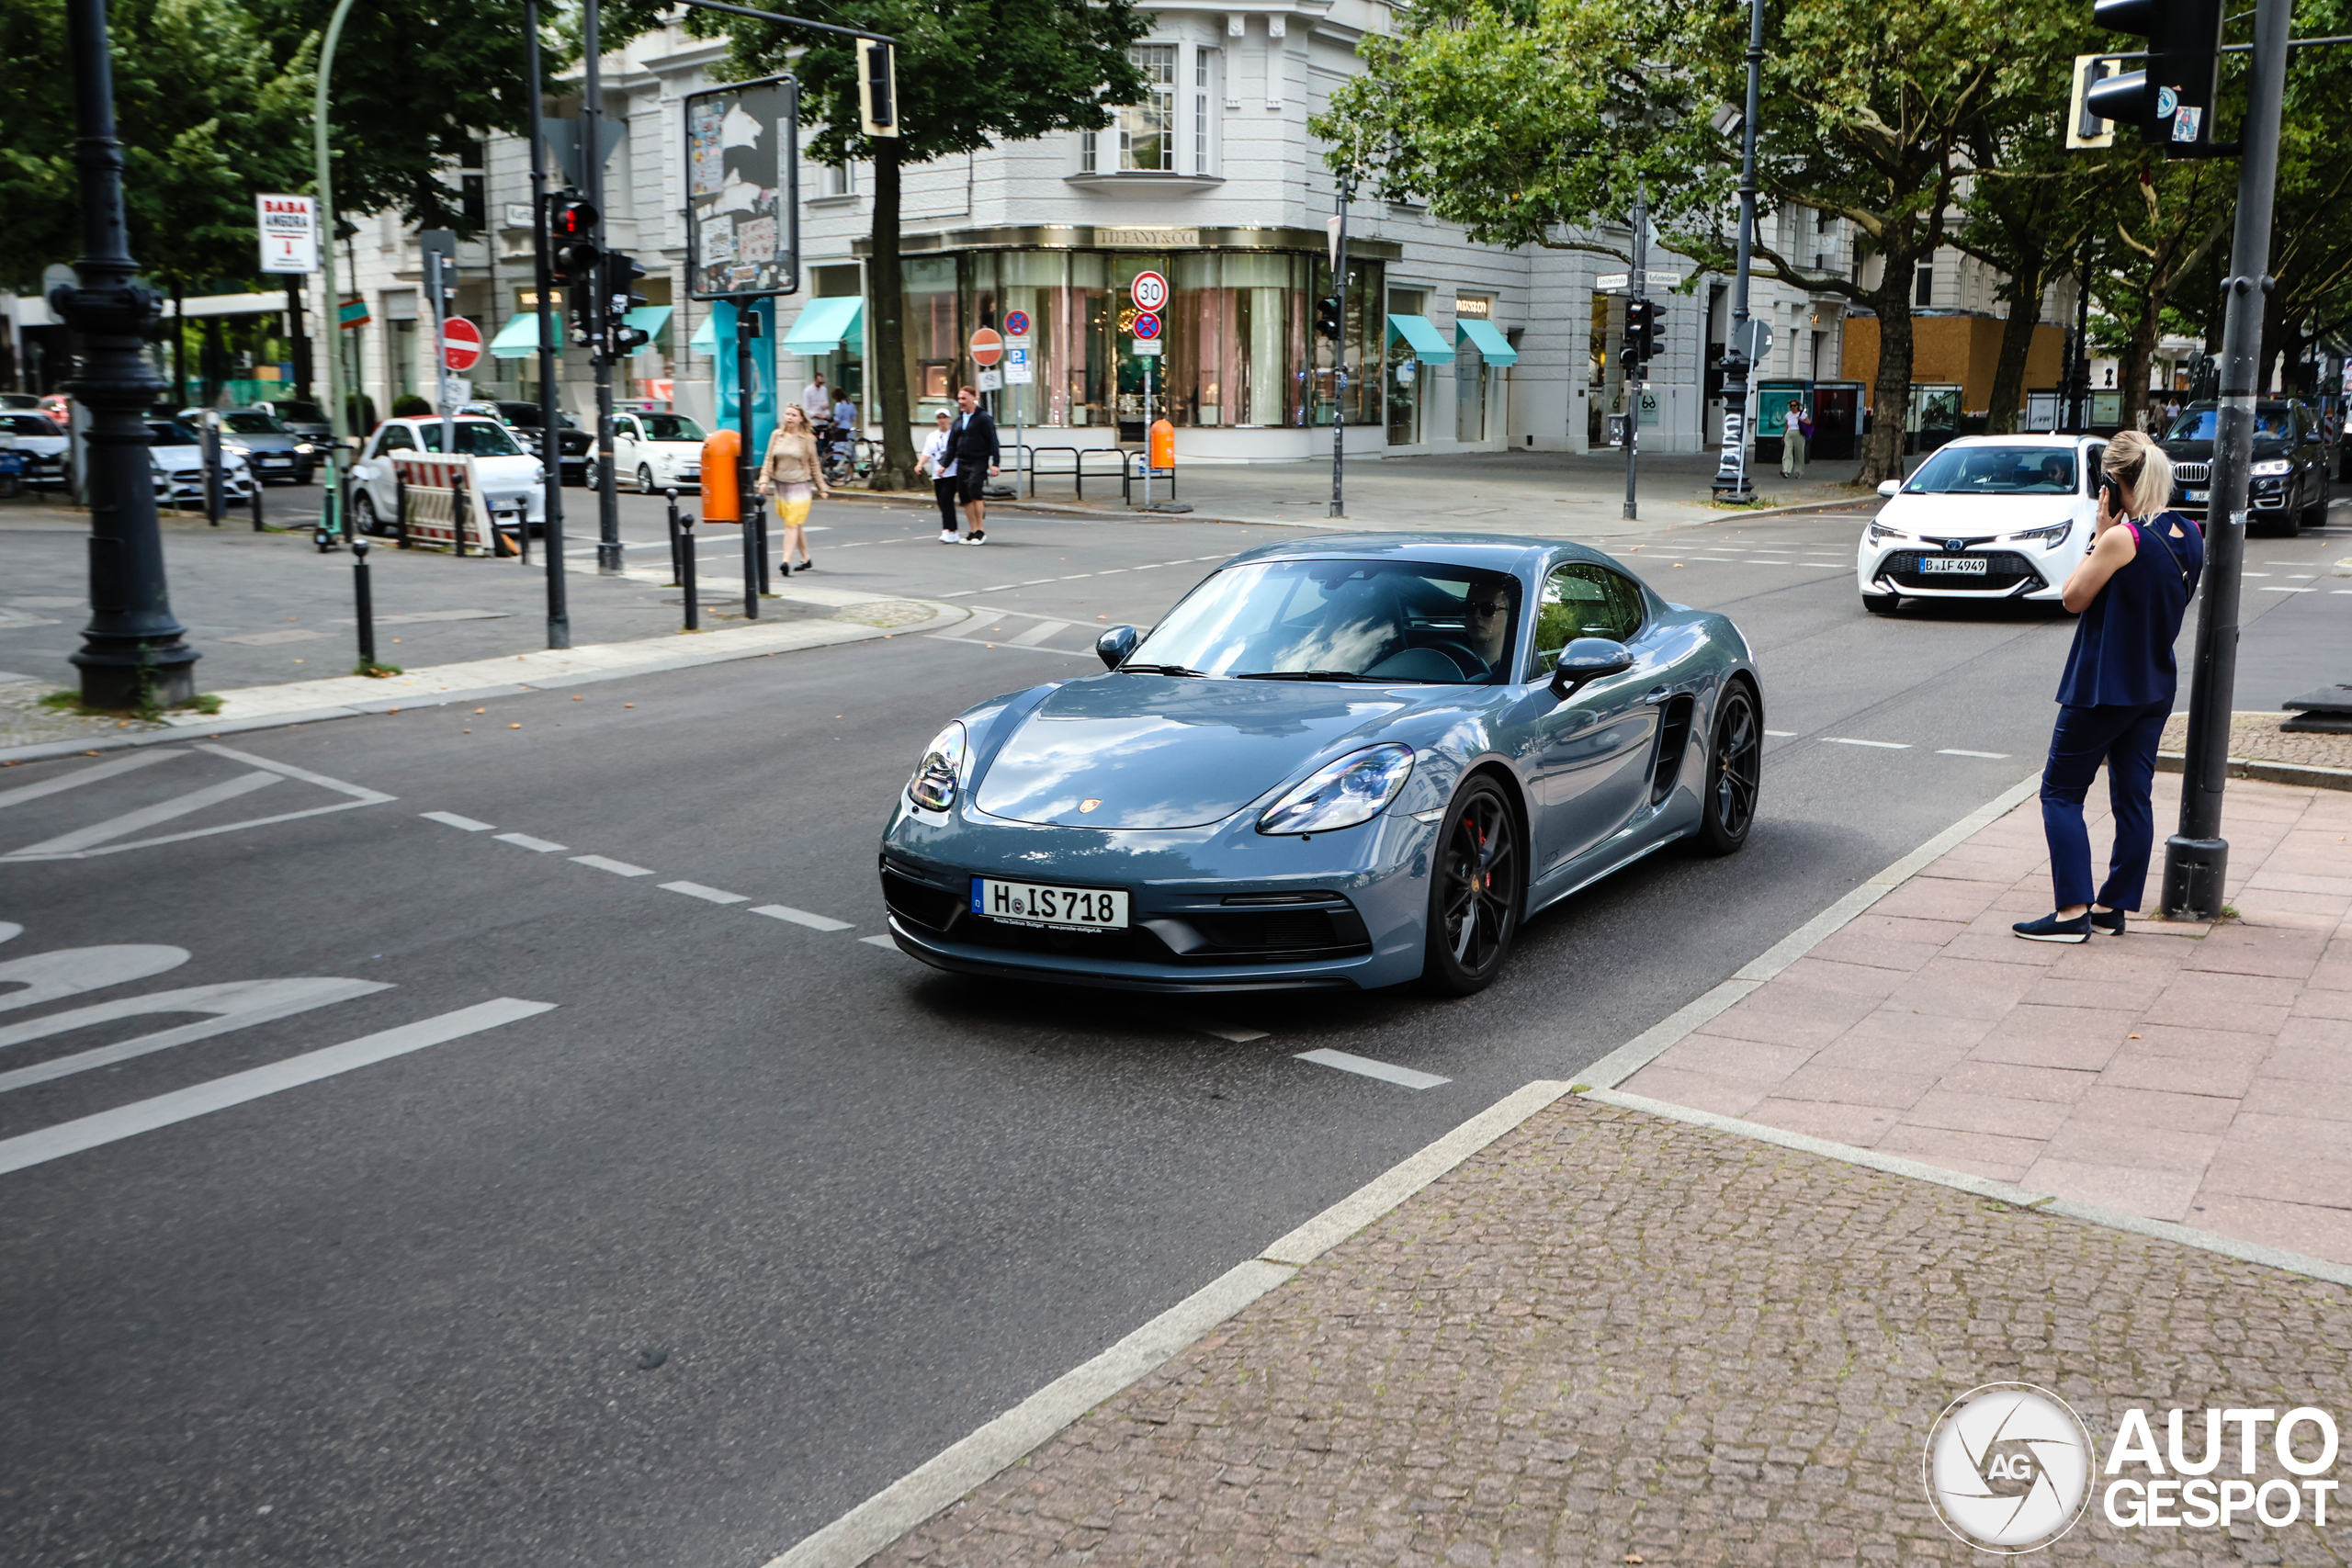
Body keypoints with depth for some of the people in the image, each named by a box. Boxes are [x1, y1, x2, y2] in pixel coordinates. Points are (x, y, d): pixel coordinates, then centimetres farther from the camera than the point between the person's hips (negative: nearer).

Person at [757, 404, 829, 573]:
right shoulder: (777, 435, 6)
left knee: (792, 525, -12)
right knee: (795, 525, 11)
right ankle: (806, 559, 23)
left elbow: (814, 465, 4)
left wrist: (821, 488, 5)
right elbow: (769, 460, 9)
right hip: (780, 485, 4)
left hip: (799, 485, -4)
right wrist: (764, 481, -1)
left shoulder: (807, 439, -2)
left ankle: (786, 561, -17)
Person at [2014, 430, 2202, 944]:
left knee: (2061, 791, 1)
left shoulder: (2123, 539, -20)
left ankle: (2073, 911, -5)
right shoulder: (2190, 535, 3)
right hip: (2155, 688, 8)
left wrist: (2099, 534, -6)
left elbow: (2074, 597, -11)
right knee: (2133, 797, 12)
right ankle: (2114, 906, 19)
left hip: (2103, 687, -8)